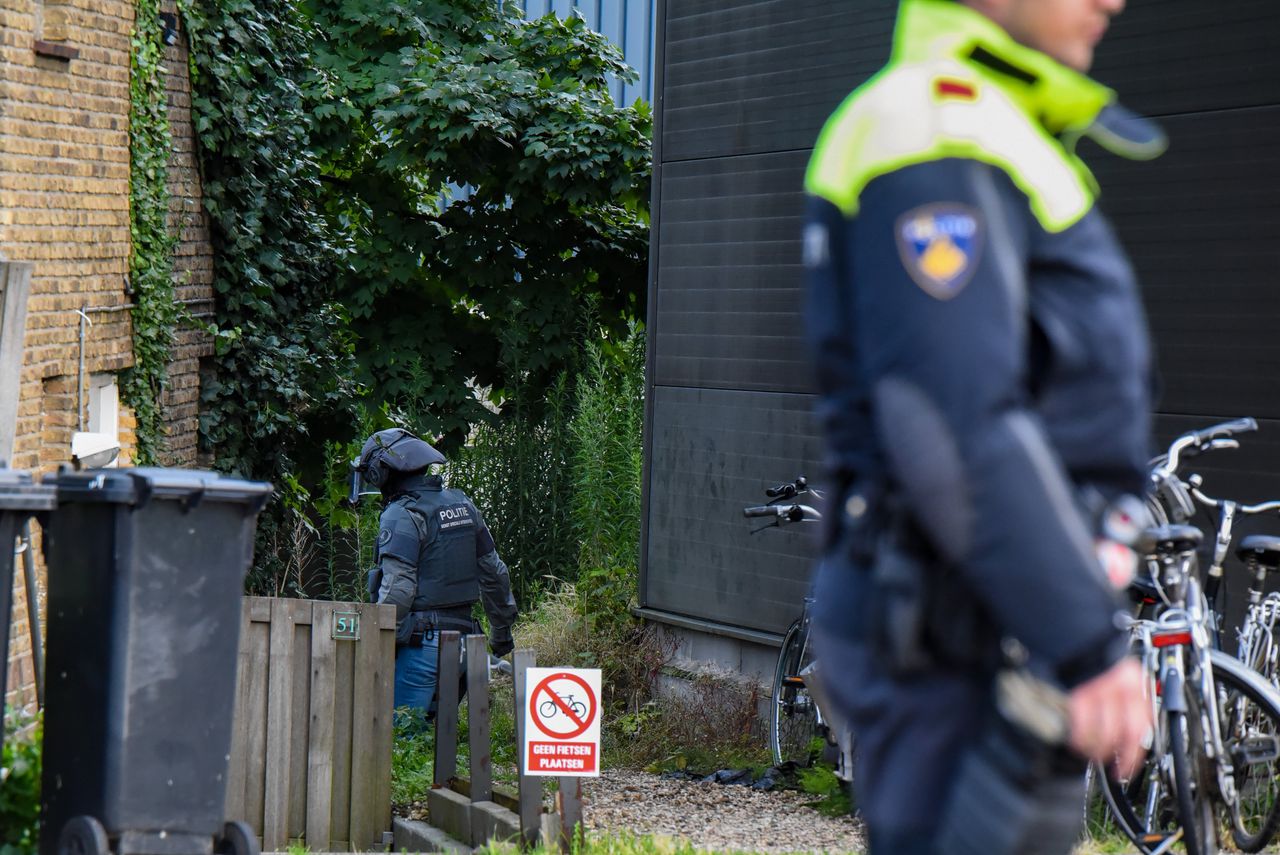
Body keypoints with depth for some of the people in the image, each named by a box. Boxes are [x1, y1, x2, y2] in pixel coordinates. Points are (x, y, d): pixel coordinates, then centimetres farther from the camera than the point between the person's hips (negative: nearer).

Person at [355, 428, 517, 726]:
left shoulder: (401, 516, -12)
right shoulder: (462, 504, 13)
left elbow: (397, 588, -19)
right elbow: (494, 571, 20)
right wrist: (502, 631, 29)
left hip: (422, 642, -8)